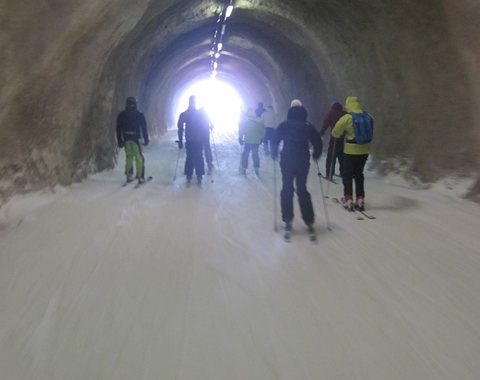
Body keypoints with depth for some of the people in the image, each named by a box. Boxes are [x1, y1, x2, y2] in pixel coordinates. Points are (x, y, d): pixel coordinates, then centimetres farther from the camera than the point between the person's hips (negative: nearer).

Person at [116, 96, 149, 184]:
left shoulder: (121, 115, 8)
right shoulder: (139, 115, 1)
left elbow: (118, 129, 7)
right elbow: (144, 128, 0)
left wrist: (119, 141, 11)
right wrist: (146, 139, 4)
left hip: (126, 139, 3)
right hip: (136, 138, -3)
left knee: (128, 156, 16)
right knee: (139, 157, 1)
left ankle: (129, 175, 11)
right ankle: (140, 177, -3)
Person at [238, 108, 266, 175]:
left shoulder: (244, 119, -7)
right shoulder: (259, 120, 0)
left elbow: (241, 130, -7)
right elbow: (263, 130, 5)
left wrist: (240, 138, 1)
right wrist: (261, 138, 16)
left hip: (247, 141, -2)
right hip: (257, 141, 3)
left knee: (245, 154, 8)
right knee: (255, 154, 13)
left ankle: (243, 169, 8)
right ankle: (256, 169, 16)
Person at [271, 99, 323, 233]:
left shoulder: (284, 125, 1)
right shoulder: (308, 126, 6)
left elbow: (275, 140, -4)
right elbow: (318, 141, 5)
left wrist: (274, 153, 11)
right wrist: (316, 155, 19)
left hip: (287, 160, -2)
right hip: (303, 161, 2)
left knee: (287, 189, 7)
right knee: (302, 189, 10)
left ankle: (288, 219, 1)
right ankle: (309, 220, 5)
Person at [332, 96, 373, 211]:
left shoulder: (347, 118, -16)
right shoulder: (368, 116, -1)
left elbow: (335, 133, -7)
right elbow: (370, 132, 11)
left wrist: (345, 133, 15)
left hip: (351, 150, -5)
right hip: (365, 149, 5)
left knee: (347, 175, 8)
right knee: (359, 174, 17)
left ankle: (348, 199, 5)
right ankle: (360, 199, 17)